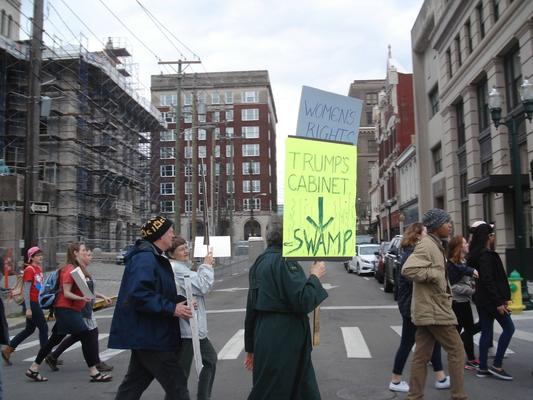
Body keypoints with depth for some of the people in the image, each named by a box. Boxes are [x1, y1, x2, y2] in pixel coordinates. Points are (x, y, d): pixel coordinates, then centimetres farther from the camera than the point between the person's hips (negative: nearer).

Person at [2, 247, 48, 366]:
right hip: (32, 303, -9)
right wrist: (28, 308, -20)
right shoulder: (29, 269, -13)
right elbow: (26, 290, -17)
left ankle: (7, 350, 25)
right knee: (43, 328, -2)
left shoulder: (39, 268, 11)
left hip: (37, 302, 9)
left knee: (29, 329, 16)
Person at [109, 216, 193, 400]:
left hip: (145, 335, 11)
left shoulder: (154, 257, 15)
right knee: (177, 384, -3)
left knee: (134, 383, 17)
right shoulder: (145, 258, -18)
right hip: (149, 336, -11)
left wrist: (181, 301, 5)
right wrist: (172, 309, -25)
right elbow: (139, 295, -29)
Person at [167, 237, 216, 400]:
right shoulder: (176, 268, -18)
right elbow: (203, 287, -20)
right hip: (186, 327, -11)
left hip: (194, 326, 11)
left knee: (210, 359, 23)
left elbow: (197, 286, 15)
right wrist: (206, 266, -8)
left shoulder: (182, 267, 14)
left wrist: (205, 267, 3)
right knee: (181, 372, -3)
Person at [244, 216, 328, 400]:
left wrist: (251, 347, 22)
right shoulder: (283, 262, -17)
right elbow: (303, 302, -21)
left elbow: (251, 308, 15)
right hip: (285, 342, -9)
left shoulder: (259, 262, 11)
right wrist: (315, 276, -5)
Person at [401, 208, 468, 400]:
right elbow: (408, 269, -29)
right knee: (456, 350, 2)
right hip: (434, 310, -9)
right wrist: (436, 275, -22)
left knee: (422, 355, 10)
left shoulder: (434, 245, 16)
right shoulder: (426, 245, -17)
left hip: (428, 310, 9)